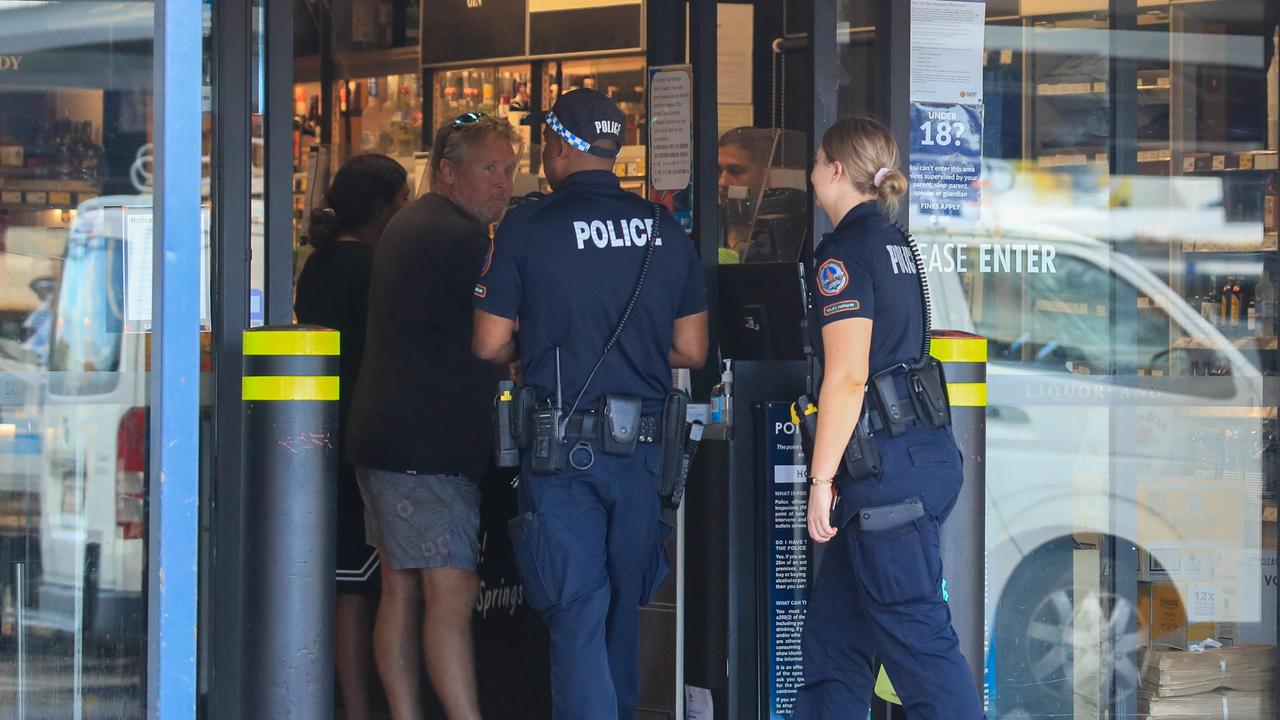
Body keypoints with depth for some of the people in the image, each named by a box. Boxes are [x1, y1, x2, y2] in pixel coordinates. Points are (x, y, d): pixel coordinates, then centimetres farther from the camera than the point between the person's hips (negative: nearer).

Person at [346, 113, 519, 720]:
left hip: (385, 437, 10)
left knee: (402, 590, 8)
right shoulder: (461, 238, -13)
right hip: (431, 445, -10)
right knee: (452, 593, -13)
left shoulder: (407, 226, 20)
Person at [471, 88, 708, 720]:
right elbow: (691, 351, 7)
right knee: (622, 609, 18)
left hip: (562, 448, -4)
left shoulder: (528, 228, -7)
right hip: (641, 446, 4)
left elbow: (490, 345, -5)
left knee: (577, 613, -3)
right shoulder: (665, 231, 4)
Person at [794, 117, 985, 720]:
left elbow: (846, 377, -18)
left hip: (888, 467, -10)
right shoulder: (896, 243, 17)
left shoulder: (845, 251, -12)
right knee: (832, 636, 14)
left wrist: (822, 478, -14)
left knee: (916, 637, -8)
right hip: (927, 449, 10)